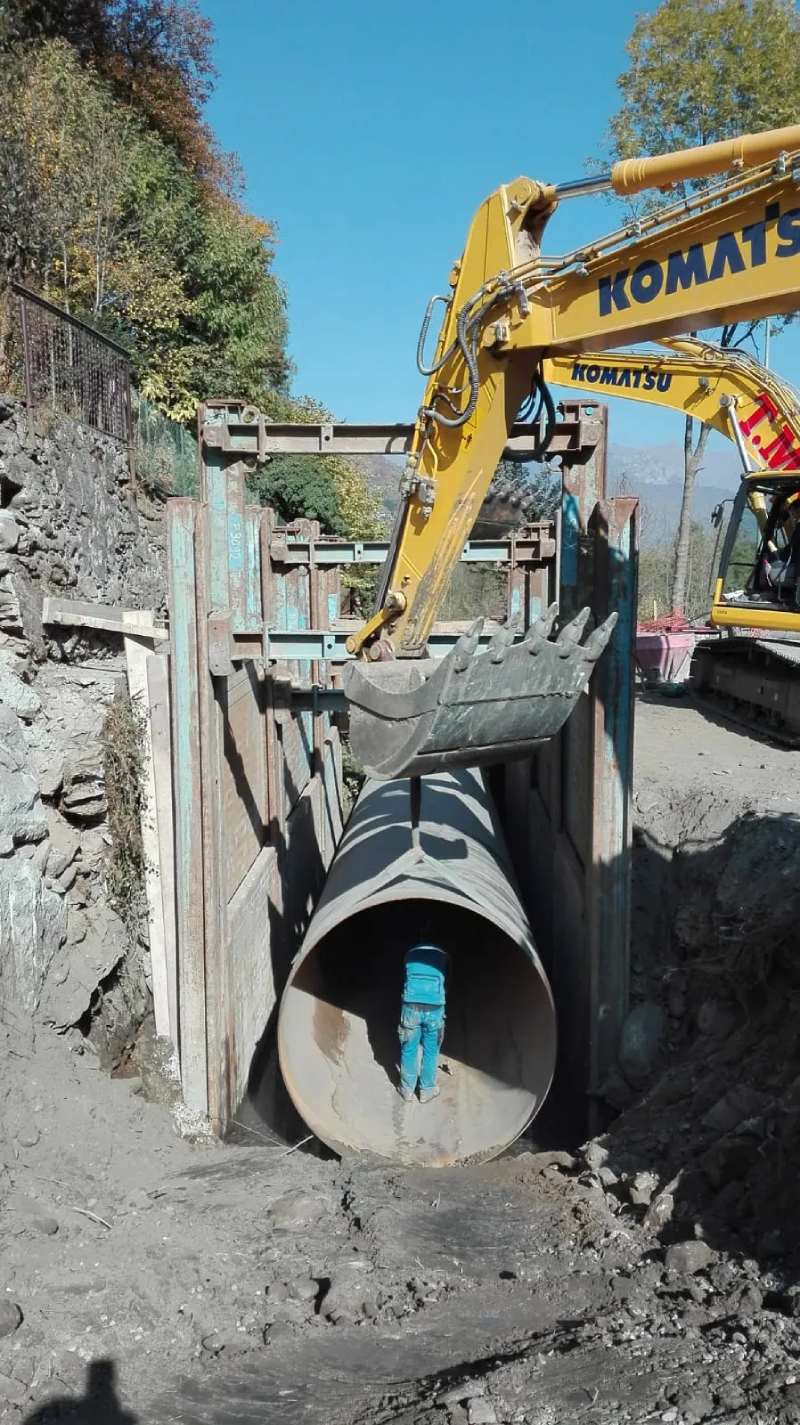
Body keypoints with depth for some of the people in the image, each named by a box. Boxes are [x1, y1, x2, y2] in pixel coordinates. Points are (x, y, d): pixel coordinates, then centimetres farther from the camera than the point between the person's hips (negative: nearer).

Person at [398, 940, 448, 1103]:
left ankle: (407, 1090, 23)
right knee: (430, 1052, 12)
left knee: (409, 1051, 13)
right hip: (434, 1009, -1)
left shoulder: (410, 954, 12)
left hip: (411, 1007, 1)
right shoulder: (442, 955, 10)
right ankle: (427, 1090, 22)